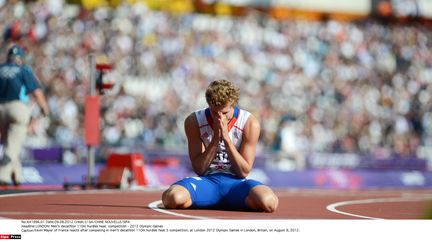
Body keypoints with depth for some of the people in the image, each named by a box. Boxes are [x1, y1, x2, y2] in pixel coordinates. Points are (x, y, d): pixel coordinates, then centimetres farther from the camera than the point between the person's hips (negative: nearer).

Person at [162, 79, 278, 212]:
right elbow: (199, 169, -5)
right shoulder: (194, 121, -4)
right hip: (207, 180, 0)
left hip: (236, 182, 0)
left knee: (268, 202, -35)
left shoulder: (250, 123, -7)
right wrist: (216, 139, -17)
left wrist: (226, 138, -17)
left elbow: (244, 171, -7)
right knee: (175, 198, -35)